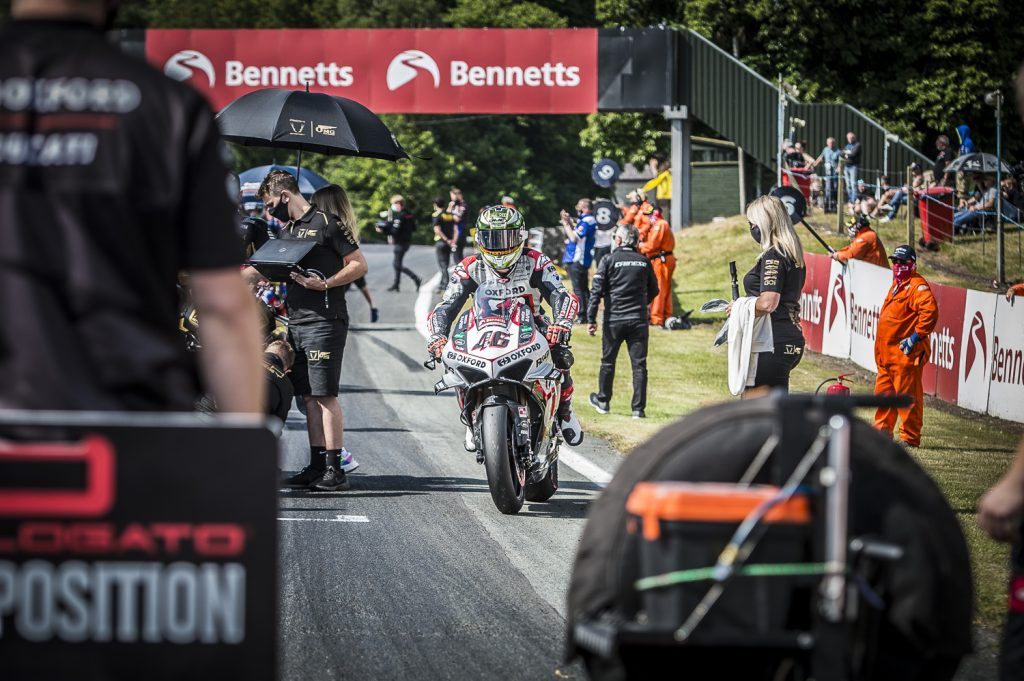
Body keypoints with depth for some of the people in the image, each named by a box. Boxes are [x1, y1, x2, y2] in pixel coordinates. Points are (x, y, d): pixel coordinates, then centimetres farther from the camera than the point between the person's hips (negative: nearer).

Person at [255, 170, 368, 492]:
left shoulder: (327, 223, -6)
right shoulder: (286, 231, 20)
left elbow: (359, 264, -8)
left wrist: (325, 284, -17)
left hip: (324, 320, -8)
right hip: (296, 321, 8)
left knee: (324, 394, -10)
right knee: (309, 396, 7)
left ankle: (335, 468, -9)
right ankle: (317, 465, 10)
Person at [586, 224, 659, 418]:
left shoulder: (609, 260, -4)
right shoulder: (644, 262, 4)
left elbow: (597, 291, -8)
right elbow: (654, 291, 15)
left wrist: (591, 319, -5)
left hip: (614, 320, -2)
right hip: (639, 320, 2)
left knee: (608, 362, 14)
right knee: (639, 365, 3)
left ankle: (603, 401, 27)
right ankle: (638, 408, 0)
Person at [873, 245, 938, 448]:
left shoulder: (917, 286, -13)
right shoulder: (897, 284, 19)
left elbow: (930, 312, -26)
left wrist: (916, 337, -23)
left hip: (906, 353, -10)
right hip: (887, 352, 10)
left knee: (907, 396, -6)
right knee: (884, 392, 17)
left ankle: (910, 437, -3)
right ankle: (882, 429, 28)